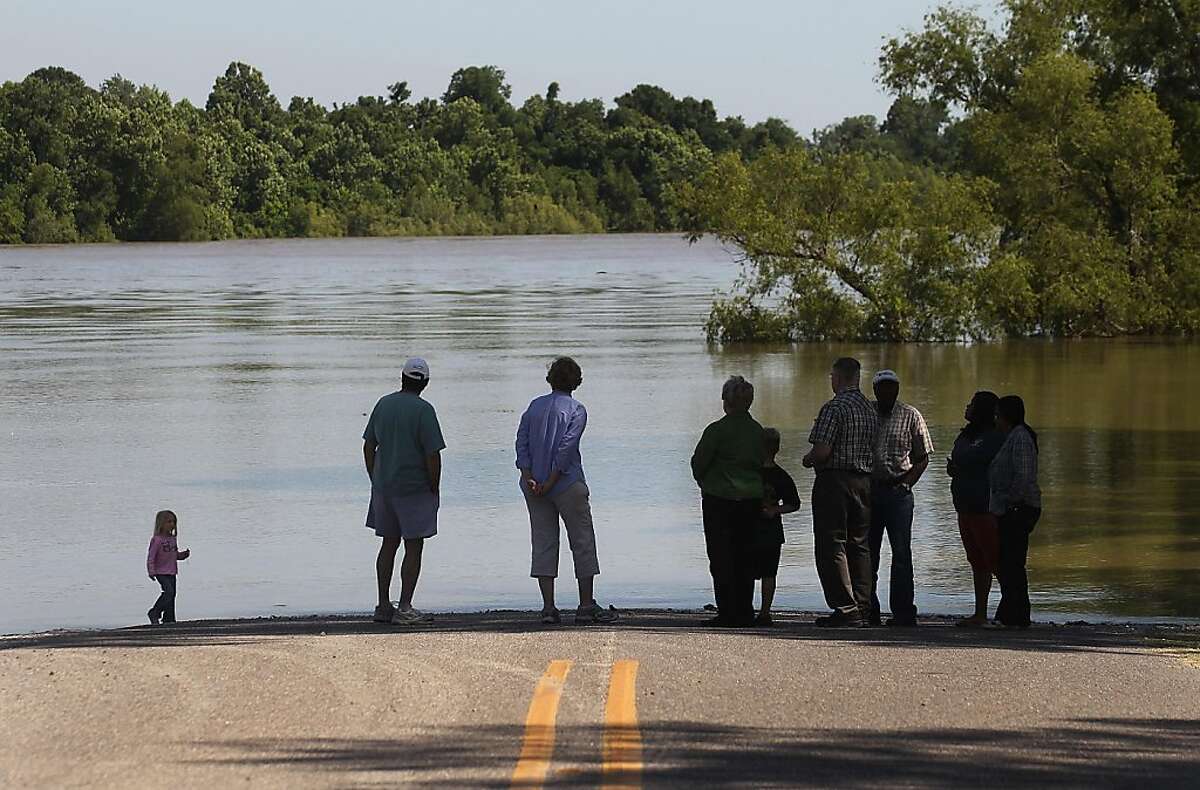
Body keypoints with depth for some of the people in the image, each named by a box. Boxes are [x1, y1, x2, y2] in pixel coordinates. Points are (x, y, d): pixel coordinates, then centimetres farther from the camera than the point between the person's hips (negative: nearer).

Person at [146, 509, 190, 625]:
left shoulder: (173, 538, 10)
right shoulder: (157, 539, -13)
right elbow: (151, 557, -14)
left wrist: (184, 554, 1)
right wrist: (151, 572, -21)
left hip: (172, 572, 8)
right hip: (161, 572, -8)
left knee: (172, 594, 7)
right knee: (168, 591, -21)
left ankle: (169, 618, 15)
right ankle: (154, 613, -10)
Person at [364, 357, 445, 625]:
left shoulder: (383, 404, 6)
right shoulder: (423, 410, -14)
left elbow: (369, 446, 11)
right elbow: (432, 455, -16)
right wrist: (435, 489, -5)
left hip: (384, 488, 6)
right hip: (415, 489, -6)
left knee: (389, 544, 14)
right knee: (414, 548, -1)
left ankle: (383, 606, 15)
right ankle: (405, 608, -4)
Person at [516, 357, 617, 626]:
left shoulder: (535, 406, 8)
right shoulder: (576, 410, -5)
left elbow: (522, 441, 0)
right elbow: (566, 448, -14)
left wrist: (529, 478, -6)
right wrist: (551, 482, -13)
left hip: (534, 486, 4)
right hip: (568, 484, -4)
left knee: (543, 543, 6)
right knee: (583, 542, 5)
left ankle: (548, 608, 0)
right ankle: (587, 606, 4)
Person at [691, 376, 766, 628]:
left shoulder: (717, 430, -12)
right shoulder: (758, 431, 6)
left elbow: (699, 462, -6)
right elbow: (763, 464, 13)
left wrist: (705, 484, 13)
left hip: (720, 500, -6)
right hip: (752, 501, 6)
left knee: (721, 559, -1)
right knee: (744, 557, 11)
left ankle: (727, 613, -5)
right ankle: (744, 612, 11)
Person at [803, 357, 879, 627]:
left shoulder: (834, 408, -14)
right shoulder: (871, 409, 10)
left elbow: (822, 451, -20)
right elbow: (875, 450, 11)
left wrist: (808, 461, 1)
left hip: (834, 481, -7)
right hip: (864, 481, 7)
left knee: (831, 545, -3)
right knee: (860, 545, 12)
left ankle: (846, 608, -10)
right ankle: (863, 608, 10)